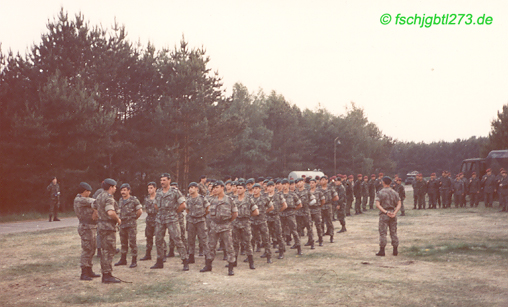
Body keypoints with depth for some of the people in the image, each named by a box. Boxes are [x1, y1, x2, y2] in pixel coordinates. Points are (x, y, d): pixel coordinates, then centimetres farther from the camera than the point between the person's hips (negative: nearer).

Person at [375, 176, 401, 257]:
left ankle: (382, 250, 0)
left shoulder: (380, 192, -7)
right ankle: (395, 250, 13)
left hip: (384, 214, -4)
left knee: (383, 233, 0)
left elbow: (377, 204, -16)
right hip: (393, 215, 4)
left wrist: (385, 212, -17)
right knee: (393, 232, 10)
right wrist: (394, 213, -10)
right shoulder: (394, 192, 7)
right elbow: (399, 204, -1)